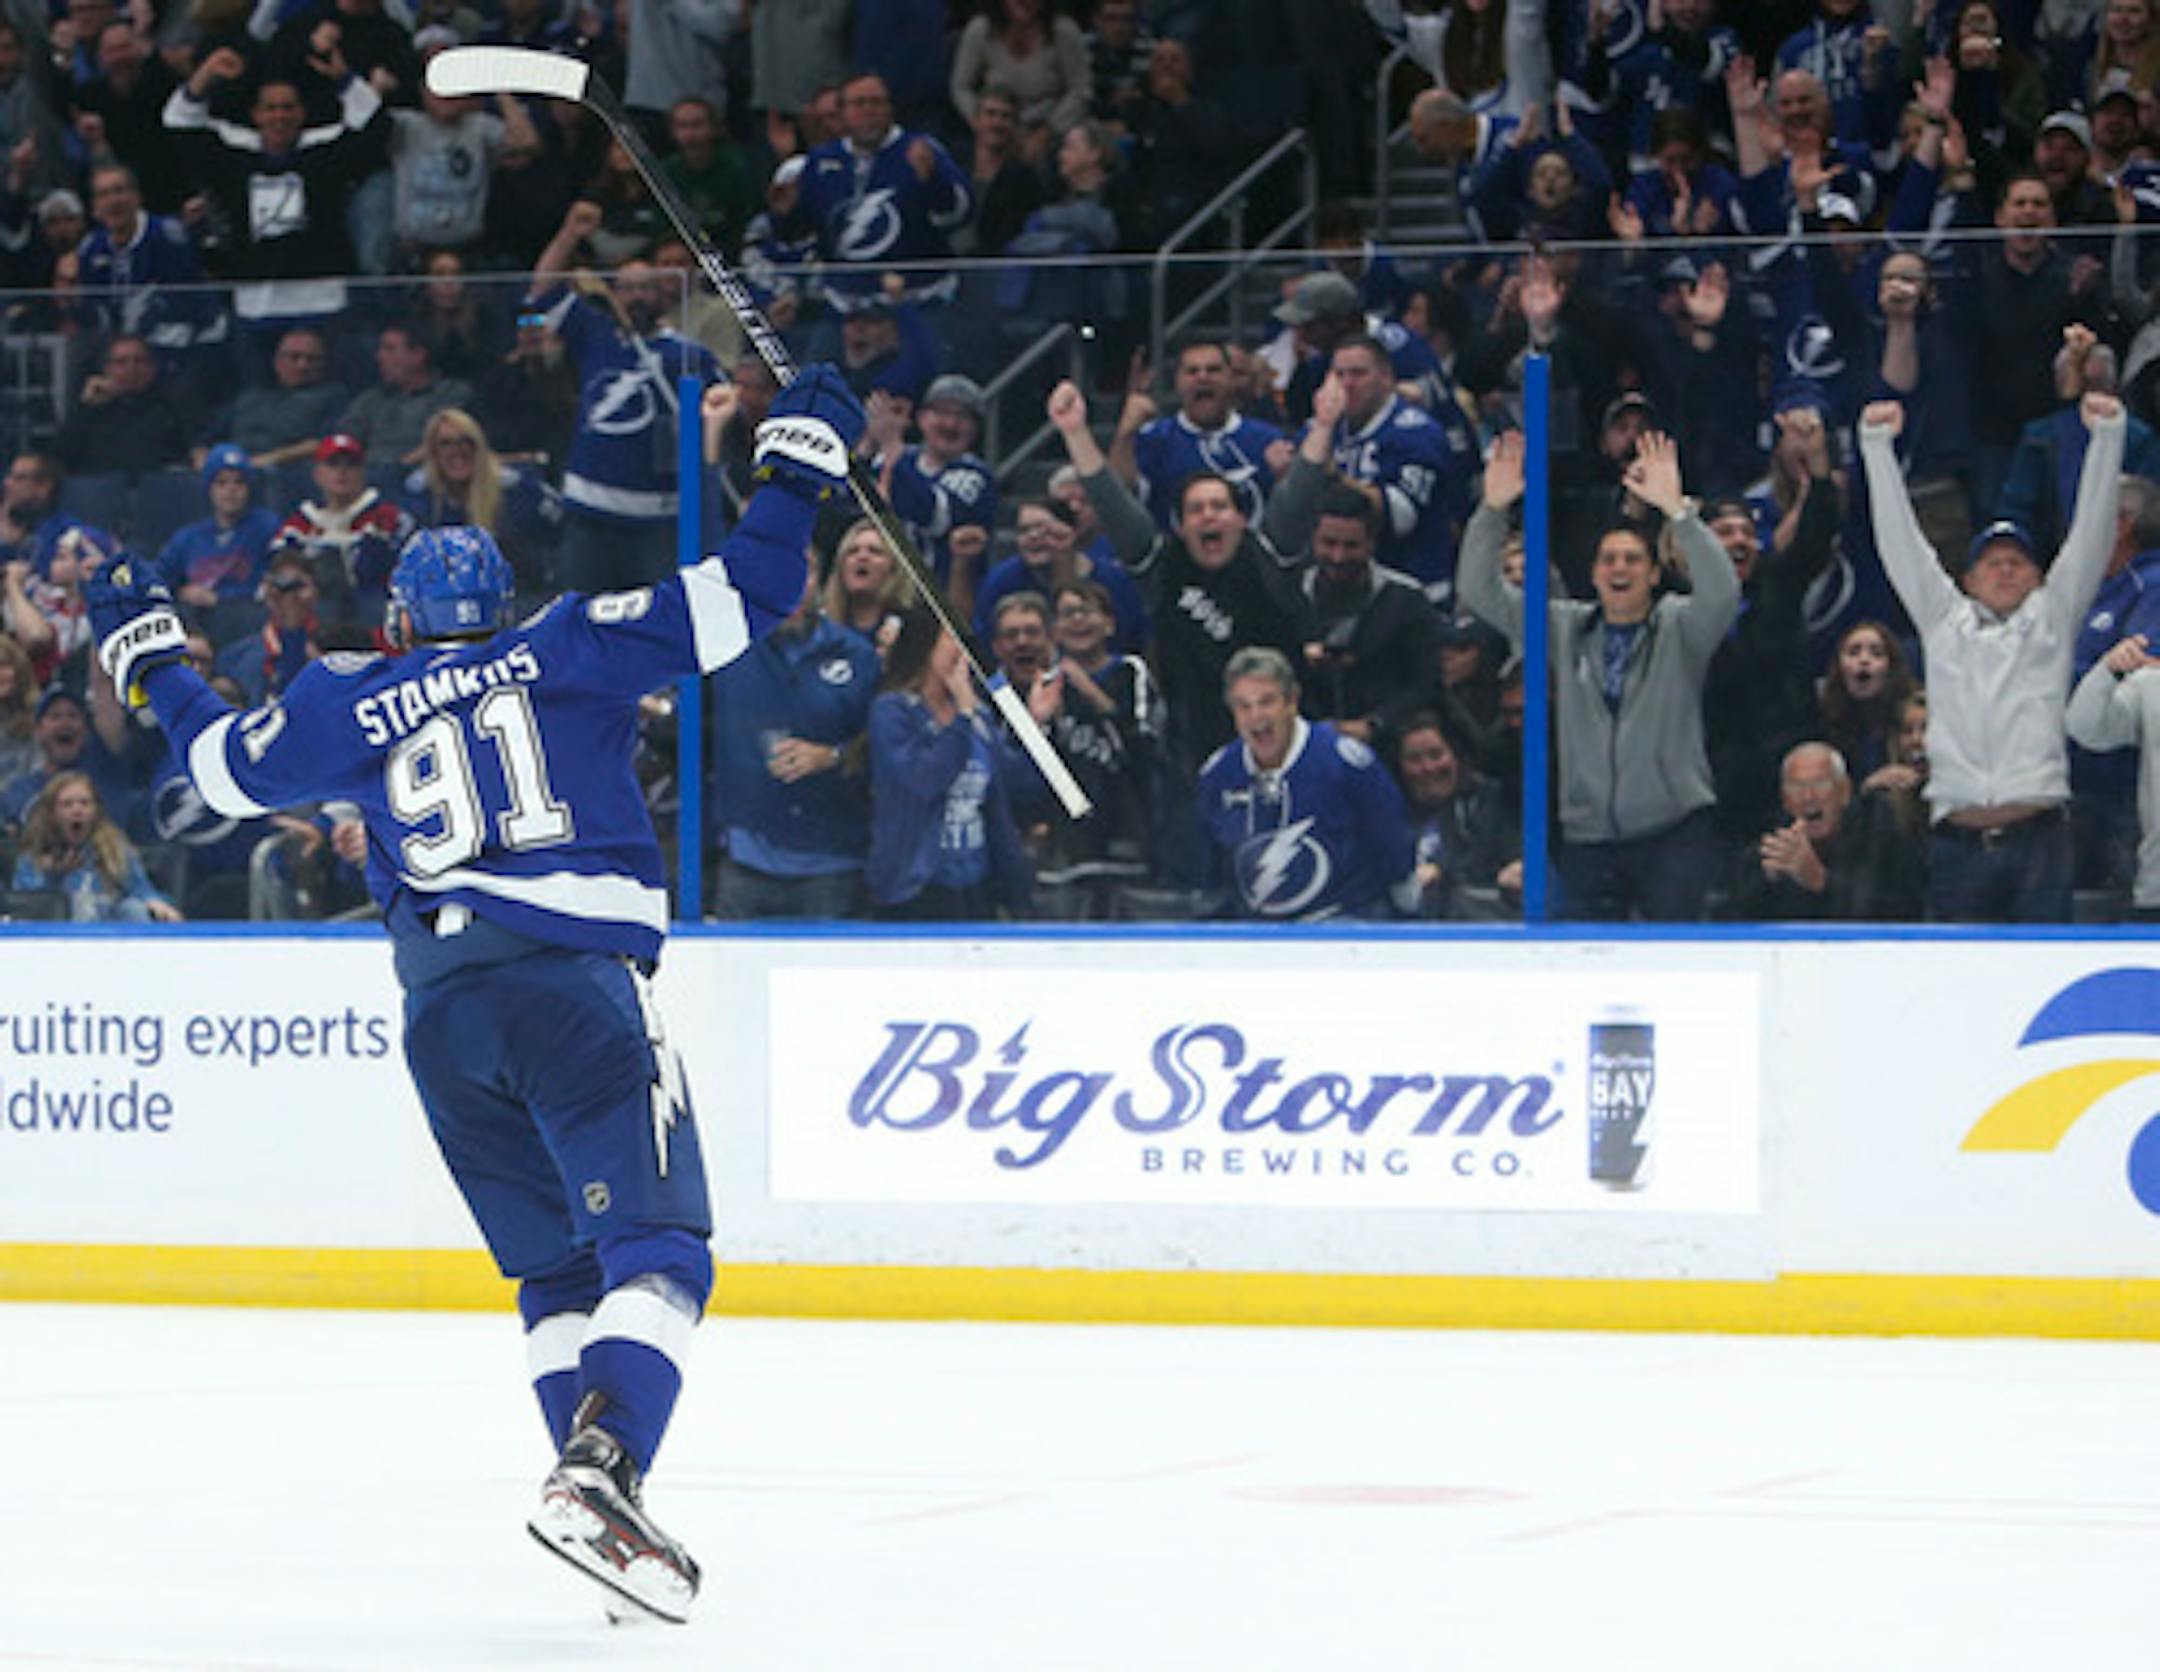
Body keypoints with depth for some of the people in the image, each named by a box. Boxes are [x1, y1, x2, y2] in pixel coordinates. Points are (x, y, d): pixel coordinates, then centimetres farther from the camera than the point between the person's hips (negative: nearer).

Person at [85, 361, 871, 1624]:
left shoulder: (354, 706, 16)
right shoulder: (570, 652, 9)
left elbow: (232, 765, 29)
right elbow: (736, 602, 3)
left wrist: (150, 655, 44)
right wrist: (799, 464, 14)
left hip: (440, 1007, 4)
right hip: (574, 980, -4)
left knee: (556, 1271, 16)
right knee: (658, 1251, -9)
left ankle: (599, 1498, 6)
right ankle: (598, 1474, -31)